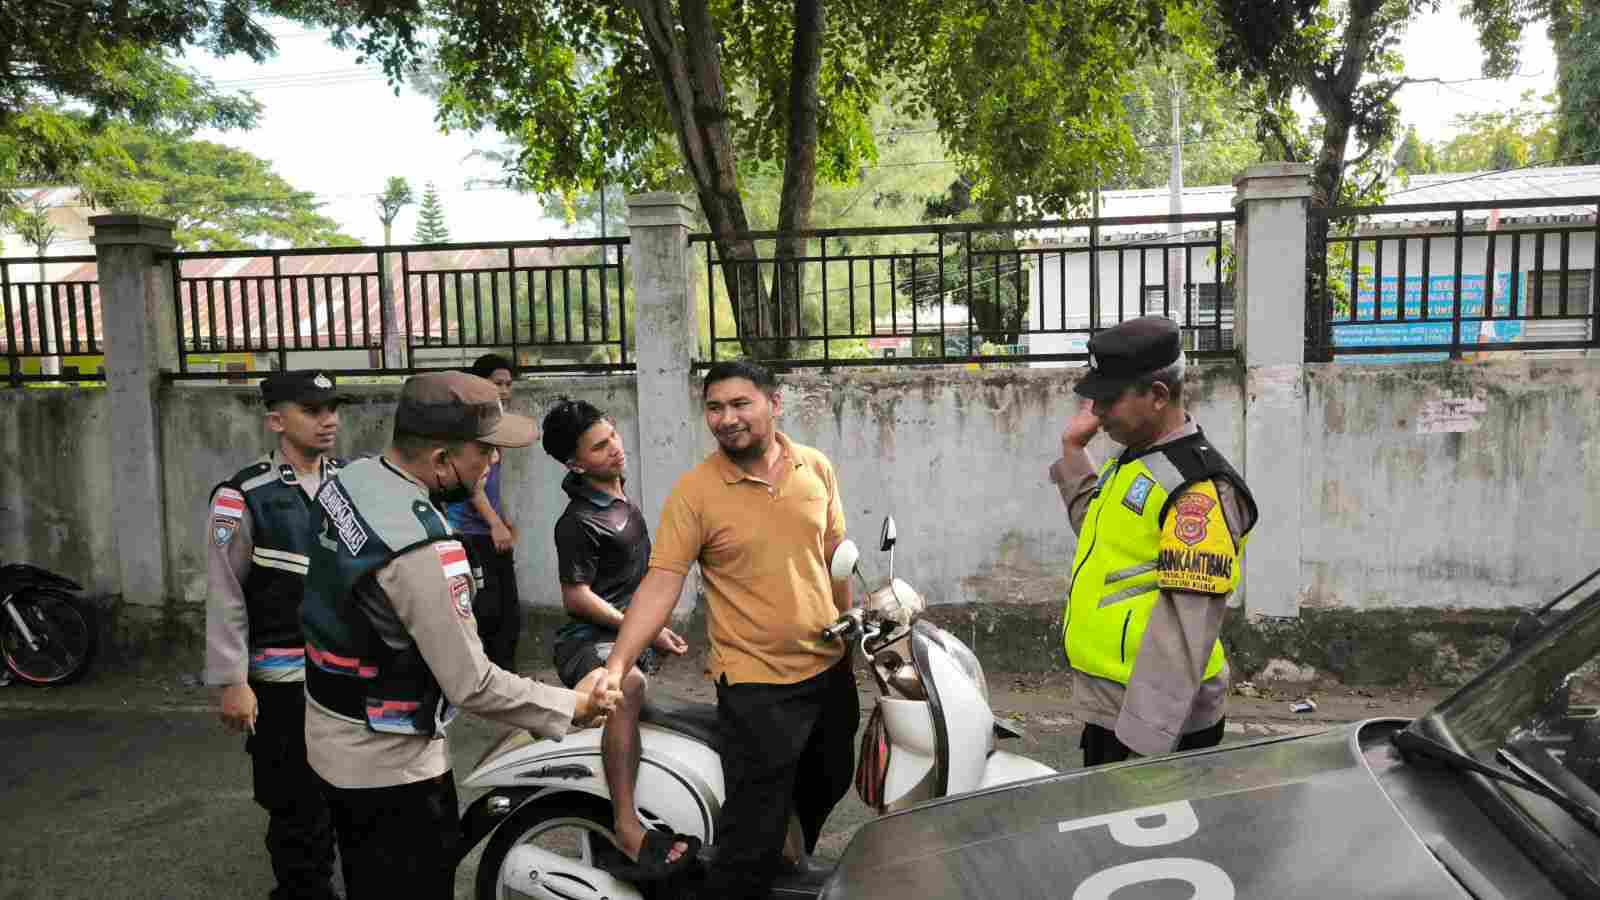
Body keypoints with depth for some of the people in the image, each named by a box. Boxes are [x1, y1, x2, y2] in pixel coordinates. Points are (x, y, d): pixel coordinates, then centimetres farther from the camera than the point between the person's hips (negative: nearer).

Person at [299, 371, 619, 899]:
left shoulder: (350, 477, -4)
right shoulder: (422, 549, -32)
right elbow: (472, 685, -28)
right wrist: (572, 707, -16)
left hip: (334, 738, 9)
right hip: (390, 764, -8)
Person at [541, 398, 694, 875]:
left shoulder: (616, 489, 8)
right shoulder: (579, 523, -20)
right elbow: (576, 597, -19)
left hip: (632, 630, 10)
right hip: (591, 639, -10)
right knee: (629, 684, -39)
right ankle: (627, 826, -44)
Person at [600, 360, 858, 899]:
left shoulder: (816, 468, -1)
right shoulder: (694, 492, -14)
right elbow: (660, 586, -17)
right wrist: (616, 666, -27)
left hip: (830, 669, 6)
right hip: (756, 683, -5)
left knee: (826, 789, 27)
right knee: (752, 839, -3)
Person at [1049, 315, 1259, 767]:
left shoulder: (1197, 488, -20)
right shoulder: (1131, 459, 9)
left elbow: (1185, 630, -24)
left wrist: (1145, 740, -26)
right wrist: (1073, 451, 19)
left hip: (1153, 721, -9)